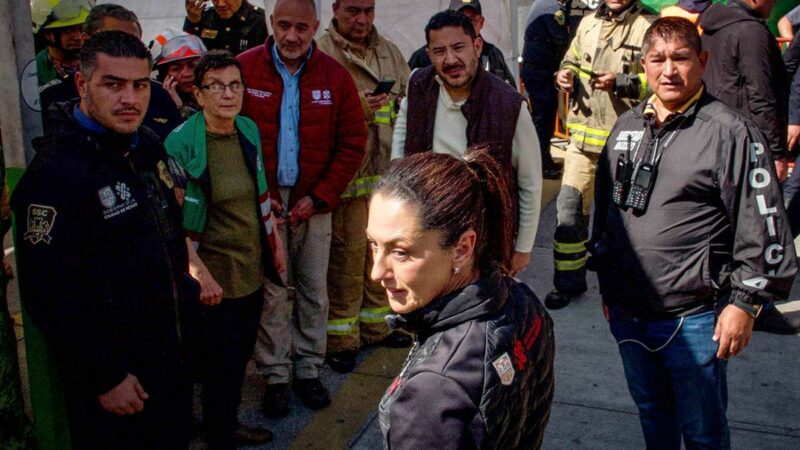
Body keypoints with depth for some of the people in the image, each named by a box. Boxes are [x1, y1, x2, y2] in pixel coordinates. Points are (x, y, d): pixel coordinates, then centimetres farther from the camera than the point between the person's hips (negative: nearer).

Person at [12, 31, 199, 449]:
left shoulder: (149, 146, 3)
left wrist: (186, 296, 11)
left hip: (173, 352, 7)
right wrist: (105, 378, -18)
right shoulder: (54, 172, -22)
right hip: (113, 375, -7)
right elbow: (49, 296, -23)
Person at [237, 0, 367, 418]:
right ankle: (275, 375, 17)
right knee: (271, 291, 2)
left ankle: (308, 370, 24)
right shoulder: (244, 69, -4)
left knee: (314, 290, 9)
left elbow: (353, 143, 4)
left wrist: (319, 196, -4)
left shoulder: (335, 76, 1)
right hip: (263, 202, -2)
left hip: (314, 202, 2)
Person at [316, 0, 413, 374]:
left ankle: (375, 324, 31)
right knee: (346, 256, -2)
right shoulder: (321, 54, -7)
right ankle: (341, 336, 13)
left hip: (388, 172, 6)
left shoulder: (390, 52, 14)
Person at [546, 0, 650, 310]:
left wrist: (621, 83, -23)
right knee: (569, 207, 1)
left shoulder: (646, 29, -7)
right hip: (584, 135, 4)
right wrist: (566, 75, 2)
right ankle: (568, 281, 14)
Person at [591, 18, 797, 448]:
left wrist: (745, 303, -11)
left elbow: (763, 228, -11)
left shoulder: (730, 132, -11)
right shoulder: (626, 127, 7)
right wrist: (606, 286, 17)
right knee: (652, 415, 24)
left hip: (694, 320, -5)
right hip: (627, 314, 6)